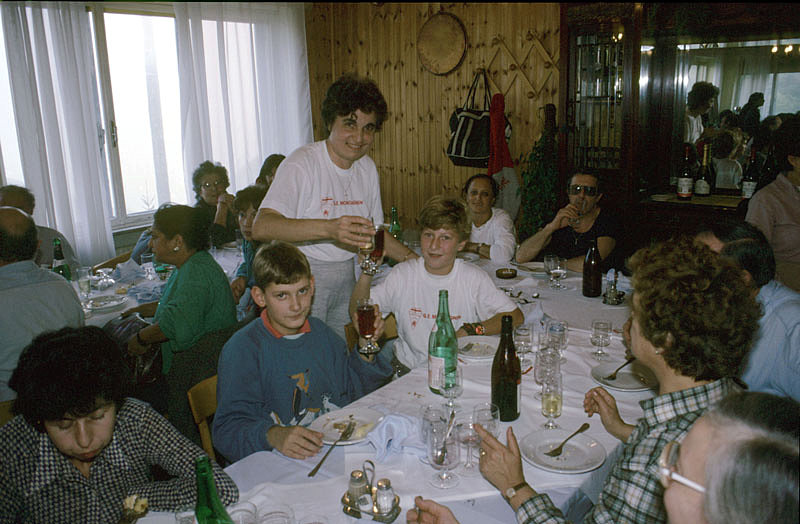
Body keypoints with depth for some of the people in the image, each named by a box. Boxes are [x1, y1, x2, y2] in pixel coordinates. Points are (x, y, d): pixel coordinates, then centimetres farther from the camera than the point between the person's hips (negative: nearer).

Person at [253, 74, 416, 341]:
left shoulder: (367, 167, 7)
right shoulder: (303, 163, -16)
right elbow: (261, 227, -30)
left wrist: (417, 260, 5)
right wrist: (328, 228, -43)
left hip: (346, 275, 6)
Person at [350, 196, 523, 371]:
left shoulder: (474, 278, -6)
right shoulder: (403, 273, -2)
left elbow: (515, 316, -5)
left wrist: (469, 331, -18)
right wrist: (366, 274, -19)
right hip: (407, 367, 2)